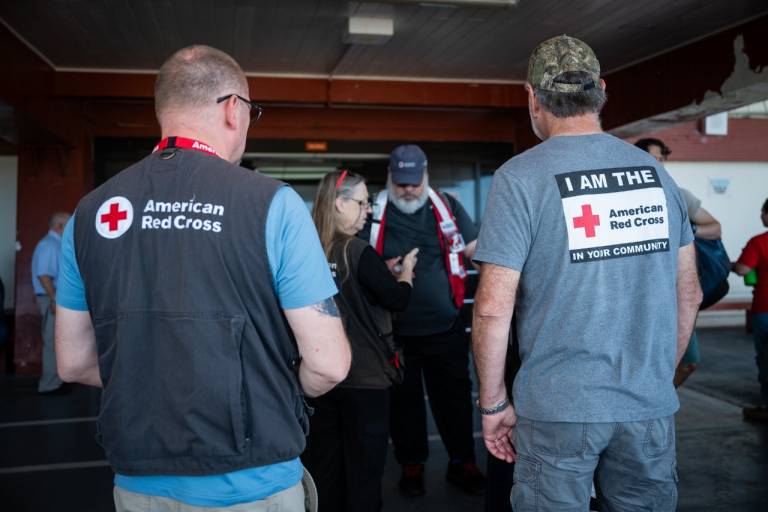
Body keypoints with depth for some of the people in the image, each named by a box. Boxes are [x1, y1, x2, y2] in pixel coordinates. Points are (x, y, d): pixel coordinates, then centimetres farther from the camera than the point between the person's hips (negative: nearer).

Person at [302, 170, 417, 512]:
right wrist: (406, 269, 7)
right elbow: (398, 299, -11)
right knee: (363, 474, 7)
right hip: (364, 379, -6)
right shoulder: (358, 253, -16)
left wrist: (384, 270, 16)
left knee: (323, 470, 16)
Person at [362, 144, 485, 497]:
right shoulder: (373, 213, -3)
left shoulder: (447, 206, 2)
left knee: (455, 397, 10)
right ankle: (412, 465, 30)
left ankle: (462, 462, 27)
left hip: (446, 326, 1)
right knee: (404, 399, 13)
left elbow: (476, 251, 9)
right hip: (395, 329, -1)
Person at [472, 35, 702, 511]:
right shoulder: (654, 170, 4)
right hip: (651, 406, 4)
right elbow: (689, 293, 9)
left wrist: (493, 402, -2)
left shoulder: (520, 177, -10)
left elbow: (493, 308, -14)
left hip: (558, 408, -4)